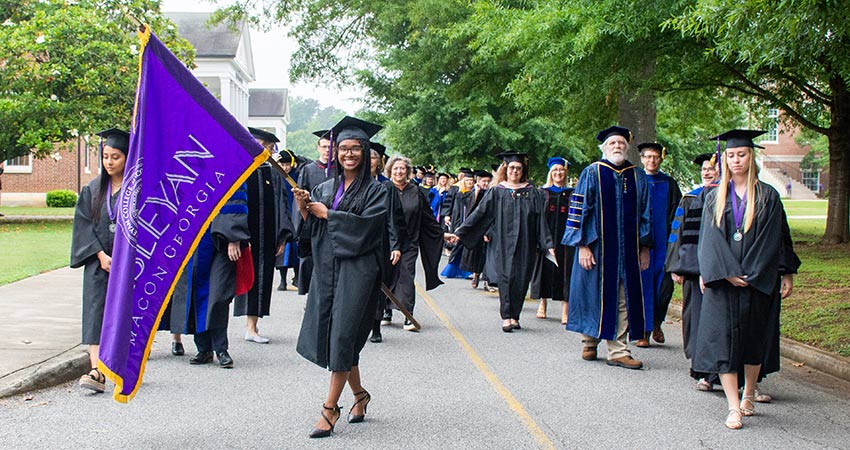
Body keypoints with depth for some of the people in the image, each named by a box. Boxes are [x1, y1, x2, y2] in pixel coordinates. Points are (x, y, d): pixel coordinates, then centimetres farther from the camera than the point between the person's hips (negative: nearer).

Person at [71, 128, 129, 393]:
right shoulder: (93, 189, 9)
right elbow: (84, 225, 3)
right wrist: (101, 255, -9)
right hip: (99, 262, 3)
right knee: (97, 313, -9)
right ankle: (97, 371, -16)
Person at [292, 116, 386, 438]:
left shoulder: (375, 191, -1)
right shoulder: (325, 188, 13)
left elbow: (367, 224, -16)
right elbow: (310, 228, 10)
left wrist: (326, 213, -11)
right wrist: (303, 208, -10)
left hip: (356, 269, -5)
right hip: (326, 266, 5)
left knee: (342, 336, -8)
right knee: (332, 335, 8)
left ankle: (330, 408, 0)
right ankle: (359, 394, 28)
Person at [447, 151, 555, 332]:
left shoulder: (531, 192, 8)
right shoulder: (496, 192, 5)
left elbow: (540, 219, 7)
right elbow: (480, 214, 2)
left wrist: (548, 243, 1)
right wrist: (459, 233, -4)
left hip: (524, 244, 2)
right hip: (503, 243, -1)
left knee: (521, 279, 1)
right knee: (505, 277, -10)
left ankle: (514, 316, 12)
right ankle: (506, 317, -6)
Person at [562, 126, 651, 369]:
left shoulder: (637, 176, 10)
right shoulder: (592, 173, -1)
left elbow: (644, 213, 13)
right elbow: (579, 210, -4)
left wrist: (645, 247, 8)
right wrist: (583, 245, -10)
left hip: (627, 250, 3)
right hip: (597, 247, -3)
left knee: (623, 299, 0)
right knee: (594, 294, 5)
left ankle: (618, 351, 4)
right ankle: (589, 343, 23)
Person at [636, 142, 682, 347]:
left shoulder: (669, 183, 11)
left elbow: (677, 213, 9)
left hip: (662, 240, 2)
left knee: (664, 283, -2)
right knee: (642, 283, -3)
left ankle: (656, 323, 23)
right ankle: (643, 331, 3)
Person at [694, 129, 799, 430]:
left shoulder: (768, 197, 4)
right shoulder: (715, 197, 7)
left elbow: (777, 238, 3)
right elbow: (710, 239, 1)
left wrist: (787, 274, -4)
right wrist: (727, 273, -10)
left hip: (759, 280, 0)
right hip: (721, 280, 1)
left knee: (754, 337, 6)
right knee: (723, 337, -7)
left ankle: (748, 395, 27)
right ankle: (734, 408, -7)